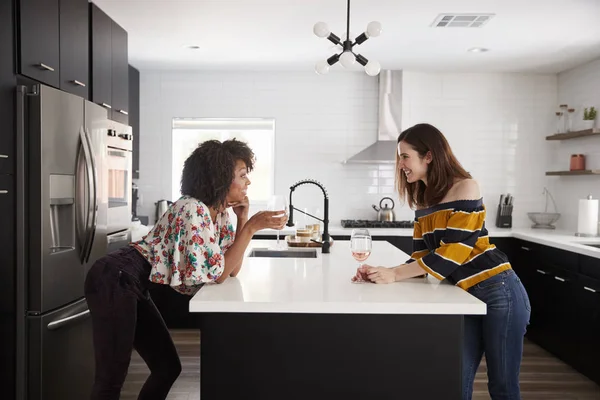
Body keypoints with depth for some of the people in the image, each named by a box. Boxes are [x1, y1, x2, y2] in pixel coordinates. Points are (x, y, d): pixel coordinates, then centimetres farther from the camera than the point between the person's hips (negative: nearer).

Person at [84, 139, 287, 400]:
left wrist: (243, 218, -2)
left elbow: (232, 269, 6)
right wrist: (252, 227, -22)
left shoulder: (220, 212, 5)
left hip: (133, 287, 10)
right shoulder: (192, 210, -22)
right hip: (114, 281, -9)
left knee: (167, 368, 12)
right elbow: (219, 274, -20)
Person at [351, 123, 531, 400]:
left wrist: (394, 275, -21)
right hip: (467, 298, 6)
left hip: (499, 293, -6)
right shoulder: (423, 201, 9)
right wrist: (380, 274, -11)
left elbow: (455, 250, -21)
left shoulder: (465, 187, -12)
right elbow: (421, 257, 6)